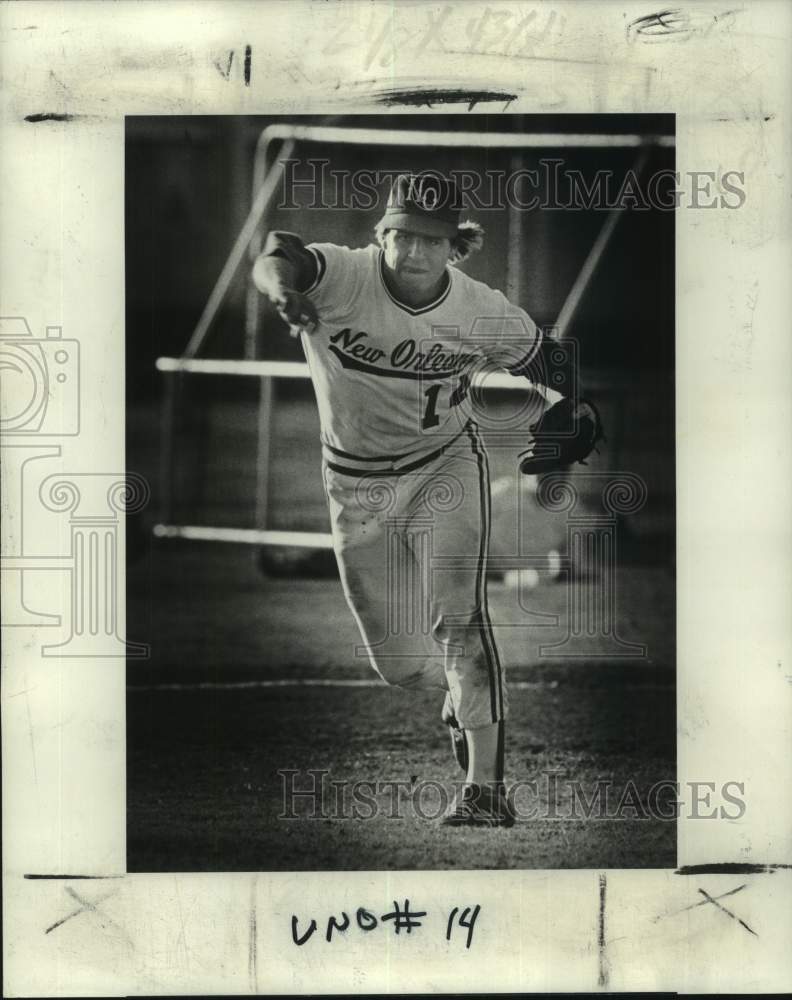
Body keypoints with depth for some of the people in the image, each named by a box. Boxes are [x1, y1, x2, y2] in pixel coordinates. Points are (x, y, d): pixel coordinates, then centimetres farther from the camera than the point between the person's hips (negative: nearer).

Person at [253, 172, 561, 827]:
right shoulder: (343, 275, -23)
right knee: (396, 660, 10)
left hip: (446, 469, -1)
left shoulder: (486, 314, -16)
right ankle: (464, 697, 45)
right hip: (356, 484, 1)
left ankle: (487, 787, -15)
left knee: (459, 620, -19)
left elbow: (535, 356, 2)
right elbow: (276, 262, -43)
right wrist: (283, 288, -66)